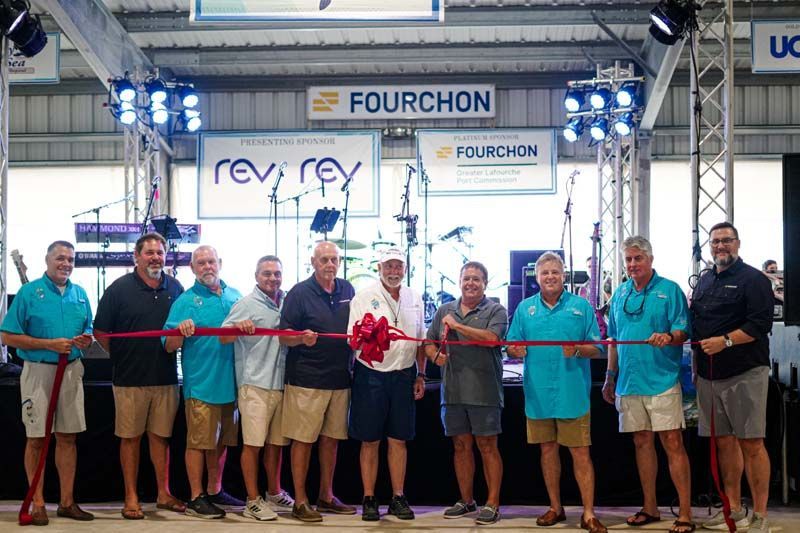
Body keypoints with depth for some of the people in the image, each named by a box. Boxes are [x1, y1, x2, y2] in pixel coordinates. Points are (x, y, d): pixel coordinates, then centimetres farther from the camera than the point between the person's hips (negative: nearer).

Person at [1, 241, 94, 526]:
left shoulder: (80, 294, 11)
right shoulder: (29, 292, -4)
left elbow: (88, 331, 20)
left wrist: (86, 340, -5)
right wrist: (50, 344, -16)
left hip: (71, 371, 5)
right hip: (39, 371, -4)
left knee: (68, 437, 8)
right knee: (36, 438, 1)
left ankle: (67, 502, 16)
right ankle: (38, 504, 9)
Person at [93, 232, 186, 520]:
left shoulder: (175, 288, 8)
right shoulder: (120, 288, -3)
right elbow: (101, 331, 0)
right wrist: (122, 357, 1)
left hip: (166, 377, 3)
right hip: (130, 378, -3)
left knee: (161, 436, 10)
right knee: (130, 437, 3)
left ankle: (163, 493, 19)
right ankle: (131, 498, 11)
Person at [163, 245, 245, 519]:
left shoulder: (234, 296, 11)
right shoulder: (185, 301, -3)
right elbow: (169, 346, -7)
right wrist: (180, 331, -27)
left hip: (229, 382, 5)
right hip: (201, 383, -5)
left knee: (221, 441, 15)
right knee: (198, 442, -1)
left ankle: (215, 491, 28)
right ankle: (196, 499, 7)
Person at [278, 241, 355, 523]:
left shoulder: (347, 290, 9)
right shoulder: (299, 293, -6)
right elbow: (284, 337, -7)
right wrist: (302, 338, -27)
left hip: (340, 379, 5)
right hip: (306, 380, -5)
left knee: (331, 439, 13)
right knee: (303, 440, -1)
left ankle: (326, 496, 25)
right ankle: (300, 501, 6)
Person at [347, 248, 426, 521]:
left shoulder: (414, 299, 9)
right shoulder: (364, 297, -4)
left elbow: (420, 342, 16)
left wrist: (420, 376, 12)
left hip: (403, 375, 3)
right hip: (371, 374, -3)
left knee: (398, 439, 9)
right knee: (370, 441, 3)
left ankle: (398, 498, 16)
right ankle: (369, 499, 11)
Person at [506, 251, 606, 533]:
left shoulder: (581, 306, 2)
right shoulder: (525, 308, 9)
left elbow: (596, 348, 0)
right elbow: (510, 347, 10)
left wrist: (578, 349, -20)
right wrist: (515, 350, -13)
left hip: (572, 392, -3)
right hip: (538, 393, 3)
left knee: (580, 453, -3)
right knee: (548, 450, 13)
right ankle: (555, 508, 26)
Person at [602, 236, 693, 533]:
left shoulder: (669, 290, -2)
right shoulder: (620, 294, 13)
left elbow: (684, 332, -8)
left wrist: (669, 337, -30)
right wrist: (610, 378, 17)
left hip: (662, 381, -5)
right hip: (629, 382, 6)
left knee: (672, 443, -8)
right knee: (642, 442, 12)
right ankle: (650, 508, 22)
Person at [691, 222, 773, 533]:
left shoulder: (753, 279, -4)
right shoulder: (704, 282, 17)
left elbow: (761, 324, -14)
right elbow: (694, 323, 23)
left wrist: (725, 341, -21)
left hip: (745, 374, -7)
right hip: (709, 375, 7)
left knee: (751, 443, -5)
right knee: (724, 442, 11)